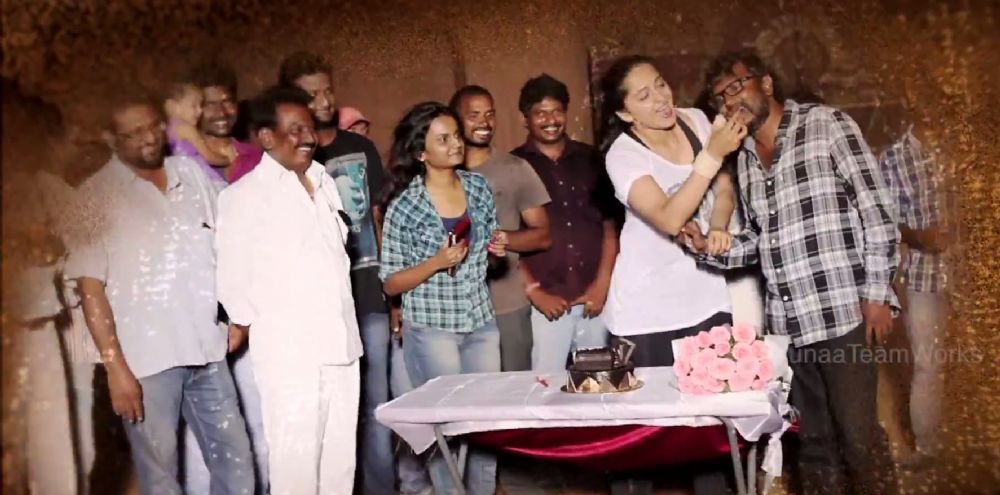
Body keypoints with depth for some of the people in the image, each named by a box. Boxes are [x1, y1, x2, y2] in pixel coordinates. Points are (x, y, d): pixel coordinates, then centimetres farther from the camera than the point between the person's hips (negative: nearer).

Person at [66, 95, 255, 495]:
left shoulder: (192, 174, 8)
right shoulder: (95, 196, -4)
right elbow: (90, 288, -8)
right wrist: (116, 368, -13)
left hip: (207, 350, 4)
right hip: (145, 360, -4)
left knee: (235, 463, 10)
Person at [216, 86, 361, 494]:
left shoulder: (324, 182, 14)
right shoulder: (243, 196, -4)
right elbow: (232, 279, -4)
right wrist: (256, 329, 0)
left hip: (340, 342, 6)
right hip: (289, 350, -6)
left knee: (341, 456, 12)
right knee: (296, 458, 0)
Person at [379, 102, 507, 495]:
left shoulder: (479, 187, 2)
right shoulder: (403, 207, -11)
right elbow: (390, 284, -8)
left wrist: (498, 248, -5)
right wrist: (436, 263, -22)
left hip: (481, 322, 5)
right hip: (431, 328, -4)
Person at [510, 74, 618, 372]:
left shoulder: (590, 159, 9)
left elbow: (610, 225, 10)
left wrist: (602, 283, 1)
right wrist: (533, 291, -6)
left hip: (594, 297, 3)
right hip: (545, 301, -3)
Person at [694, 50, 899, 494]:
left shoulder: (826, 124, -2)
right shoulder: (744, 159, 14)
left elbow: (877, 210, -7)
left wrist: (877, 293, -12)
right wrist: (708, 247, -1)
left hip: (842, 312, -5)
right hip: (787, 322, 6)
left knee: (858, 435, -2)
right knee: (813, 438, 13)